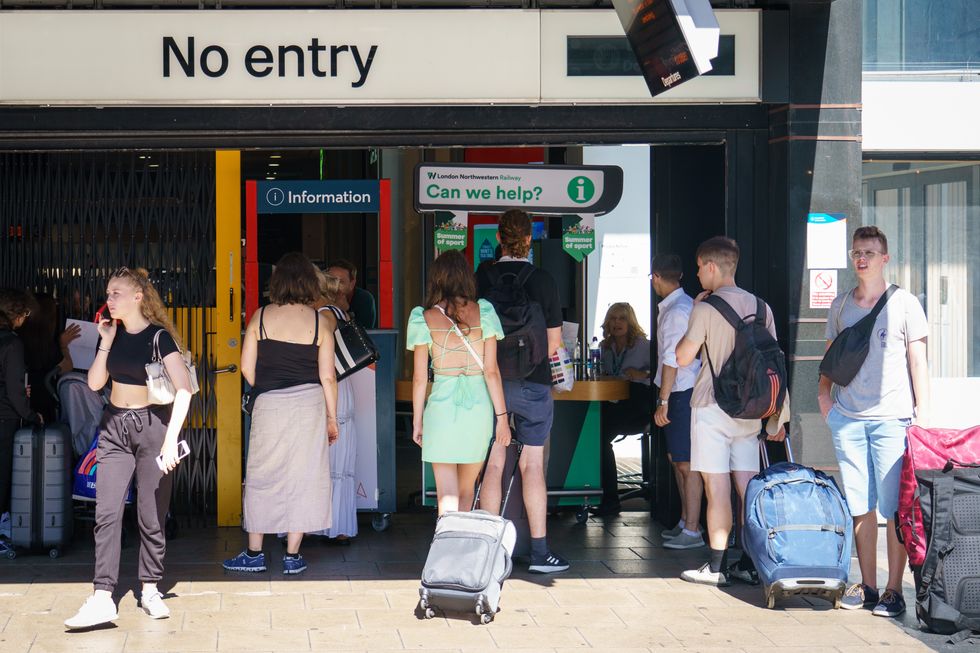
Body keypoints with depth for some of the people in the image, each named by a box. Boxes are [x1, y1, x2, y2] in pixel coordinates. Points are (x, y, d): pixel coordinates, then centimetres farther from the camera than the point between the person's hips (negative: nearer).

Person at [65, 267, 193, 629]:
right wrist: (106, 342, -8)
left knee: (151, 514, 0)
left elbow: (184, 389, -19)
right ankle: (102, 598, -7)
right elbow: (94, 383, 2)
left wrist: (171, 439, -26)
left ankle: (150, 591, 15)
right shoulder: (112, 333, 6)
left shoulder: (159, 336, -11)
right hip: (114, 426, 5)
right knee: (106, 511, -5)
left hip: (151, 424, -4)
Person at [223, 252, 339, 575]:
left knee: (262, 477, 9)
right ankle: (292, 556, 9)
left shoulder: (261, 316, -1)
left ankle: (254, 553, 13)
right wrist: (331, 418, 6)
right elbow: (328, 376, -3)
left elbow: (247, 367, 0)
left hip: (269, 405, 0)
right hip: (309, 404, 0)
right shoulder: (321, 321, -2)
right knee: (302, 476, 6)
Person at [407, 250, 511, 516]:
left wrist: (417, 420, 9)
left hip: (441, 405, -1)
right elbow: (491, 371, -4)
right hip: (478, 405, 2)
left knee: (447, 495, -2)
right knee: (467, 489, 19)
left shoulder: (423, 318, -2)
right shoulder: (483, 312, -2)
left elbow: (419, 378, 0)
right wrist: (502, 415, 2)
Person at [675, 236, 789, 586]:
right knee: (748, 487, 8)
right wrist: (776, 417, 15)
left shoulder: (706, 308, -10)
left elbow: (683, 357, -6)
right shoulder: (759, 306, 8)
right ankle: (751, 563, 10)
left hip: (713, 407, -6)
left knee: (717, 487, -3)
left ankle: (717, 566, 1)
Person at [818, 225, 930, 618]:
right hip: (847, 417, 4)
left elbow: (917, 358, 0)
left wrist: (922, 410, -6)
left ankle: (894, 591, 1)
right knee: (860, 506, 8)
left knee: (896, 508, -4)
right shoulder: (841, 305, 12)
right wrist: (824, 392, 4)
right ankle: (867, 585, 16)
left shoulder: (904, 304, 1)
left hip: (891, 418, -4)